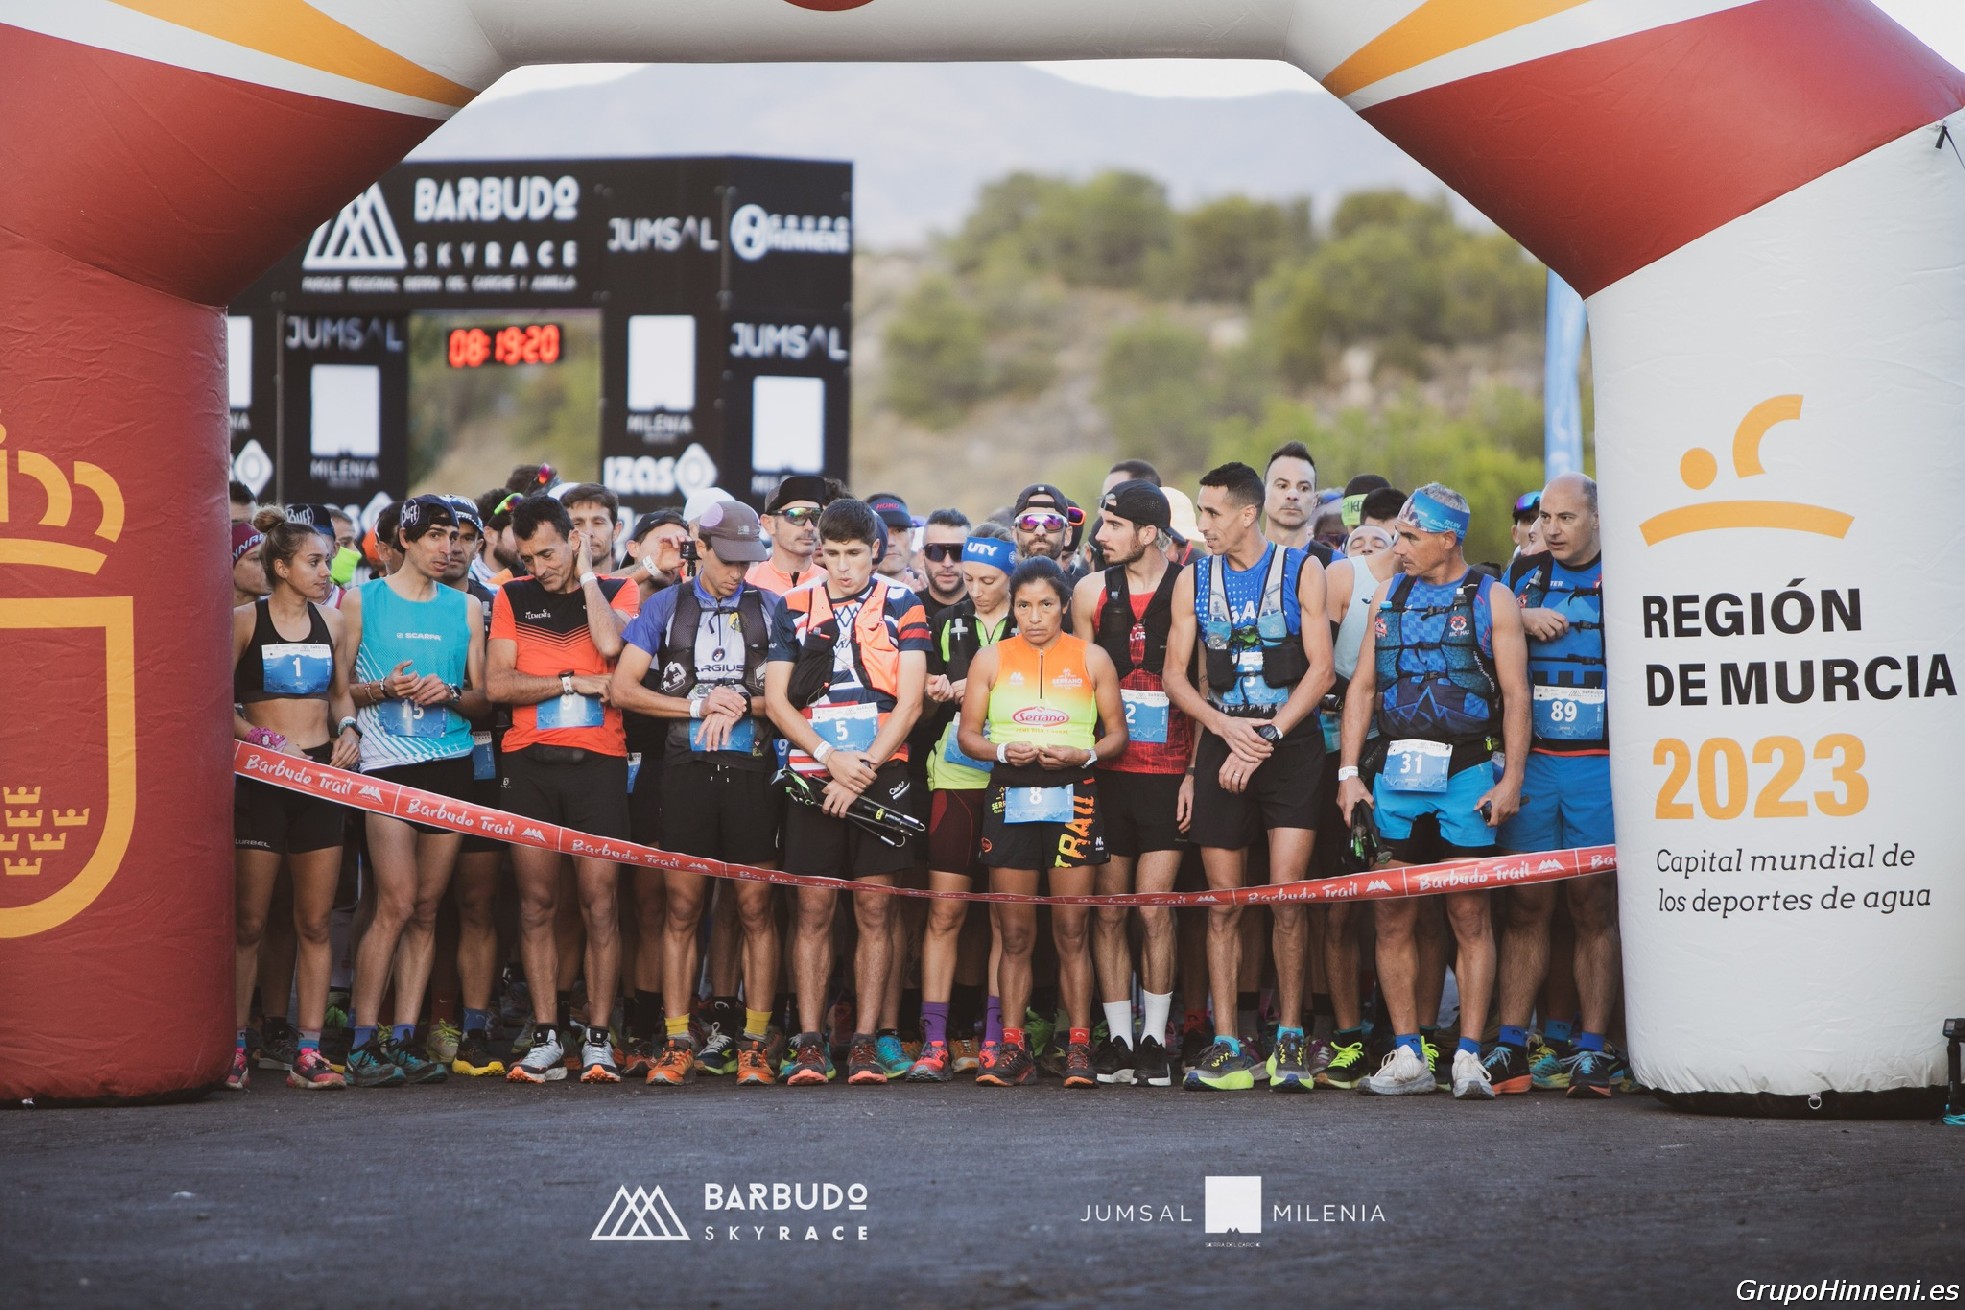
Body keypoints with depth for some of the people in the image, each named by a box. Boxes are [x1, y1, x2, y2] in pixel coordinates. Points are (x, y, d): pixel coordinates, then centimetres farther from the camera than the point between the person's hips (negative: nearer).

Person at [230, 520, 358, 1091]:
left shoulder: (329, 622, 12)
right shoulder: (245, 620, -2)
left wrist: (348, 728, 3)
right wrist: (260, 737, -17)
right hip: (261, 776, -4)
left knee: (315, 923, 3)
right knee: (250, 920, -4)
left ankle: (308, 1052, 5)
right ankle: (234, 1047, 0)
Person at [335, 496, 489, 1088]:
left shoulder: (465, 608, 15)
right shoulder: (361, 600, 6)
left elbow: (483, 699, 14)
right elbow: (338, 686, 4)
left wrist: (449, 694, -6)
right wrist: (383, 690, -13)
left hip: (451, 765, 4)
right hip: (387, 766, -4)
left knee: (426, 909, 3)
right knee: (396, 905, -13)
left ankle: (403, 1038, 6)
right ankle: (364, 1042, -7)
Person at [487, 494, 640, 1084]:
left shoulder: (617, 591, 8)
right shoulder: (512, 598, 11)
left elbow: (610, 643, -15)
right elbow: (499, 684, 1)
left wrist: (586, 573, -4)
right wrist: (576, 682, -6)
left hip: (597, 758, -2)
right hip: (528, 762, 2)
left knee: (599, 903, -4)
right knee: (536, 903, 1)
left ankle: (598, 1040, 0)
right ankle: (545, 1039, 5)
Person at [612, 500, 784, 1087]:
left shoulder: (770, 608, 11)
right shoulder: (665, 607, 11)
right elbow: (623, 688, 3)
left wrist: (741, 704, -11)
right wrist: (699, 706, -5)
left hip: (751, 770, 0)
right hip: (685, 768, 0)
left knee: (756, 908, -2)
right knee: (681, 907, 0)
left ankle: (753, 1043, 3)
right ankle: (677, 1043, 3)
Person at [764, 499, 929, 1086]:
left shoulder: (902, 606, 4)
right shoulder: (794, 608, 8)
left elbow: (910, 701, -1)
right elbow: (775, 697, 4)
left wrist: (864, 768, -9)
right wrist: (831, 756, -8)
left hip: (881, 774, -1)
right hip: (813, 773, 1)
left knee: (874, 910, -1)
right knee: (813, 910, -1)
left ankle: (866, 1041, 2)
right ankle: (809, 1043, 1)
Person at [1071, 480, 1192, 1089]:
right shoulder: (1091, 593, 9)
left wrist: (1196, 769, -5)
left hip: (1168, 771, -3)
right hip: (1105, 770, 3)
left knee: (1153, 910, -6)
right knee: (1108, 911, 2)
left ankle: (1154, 1040, 2)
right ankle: (1118, 1040, 8)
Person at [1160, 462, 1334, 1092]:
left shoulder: (1301, 570, 1)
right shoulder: (1195, 580, 11)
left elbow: (1320, 669, -4)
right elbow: (1175, 674, 9)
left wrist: (1267, 737, -11)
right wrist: (1228, 728, -7)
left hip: (1291, 742, -3)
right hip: (1223, 743, 3)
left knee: (1285, 893, -11)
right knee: (1224, 903, 1)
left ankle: (1290, 1039, 0)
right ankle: (1228, 1047, 3)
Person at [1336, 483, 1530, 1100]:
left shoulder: (1492, 599, 3)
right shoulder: (1388, 595, 14)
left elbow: (1515, 696, -1)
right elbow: (1362, 685, 14)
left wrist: (1511, 778, -10)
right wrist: (1348, 772, 6)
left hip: (1466, 771, -4)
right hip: (1396, 772, 4)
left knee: (1469, 916, -4)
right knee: (1391, 916, 1)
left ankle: (1468, 1055, -2)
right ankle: (1408, 1056, 7)